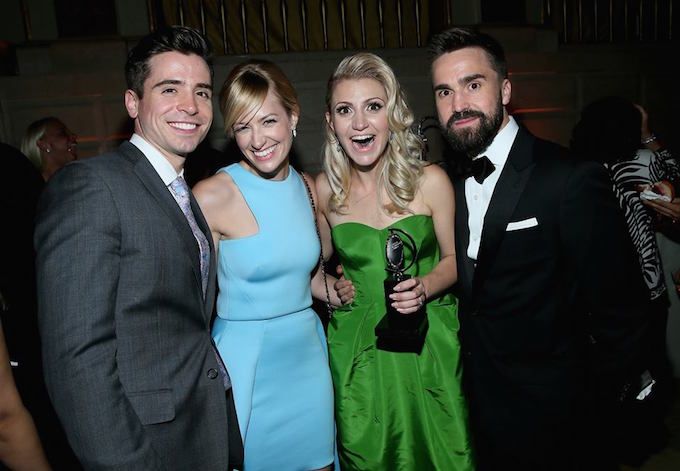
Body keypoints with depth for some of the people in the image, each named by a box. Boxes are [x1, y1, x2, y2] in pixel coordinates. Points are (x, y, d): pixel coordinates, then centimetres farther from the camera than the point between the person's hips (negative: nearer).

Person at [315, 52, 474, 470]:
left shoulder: (430, 181, -10)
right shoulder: (325, 189, -4)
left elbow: (453, 258, 0)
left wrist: (424, 287, -17)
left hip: (430, 344, -1)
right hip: (356, 347, 2)